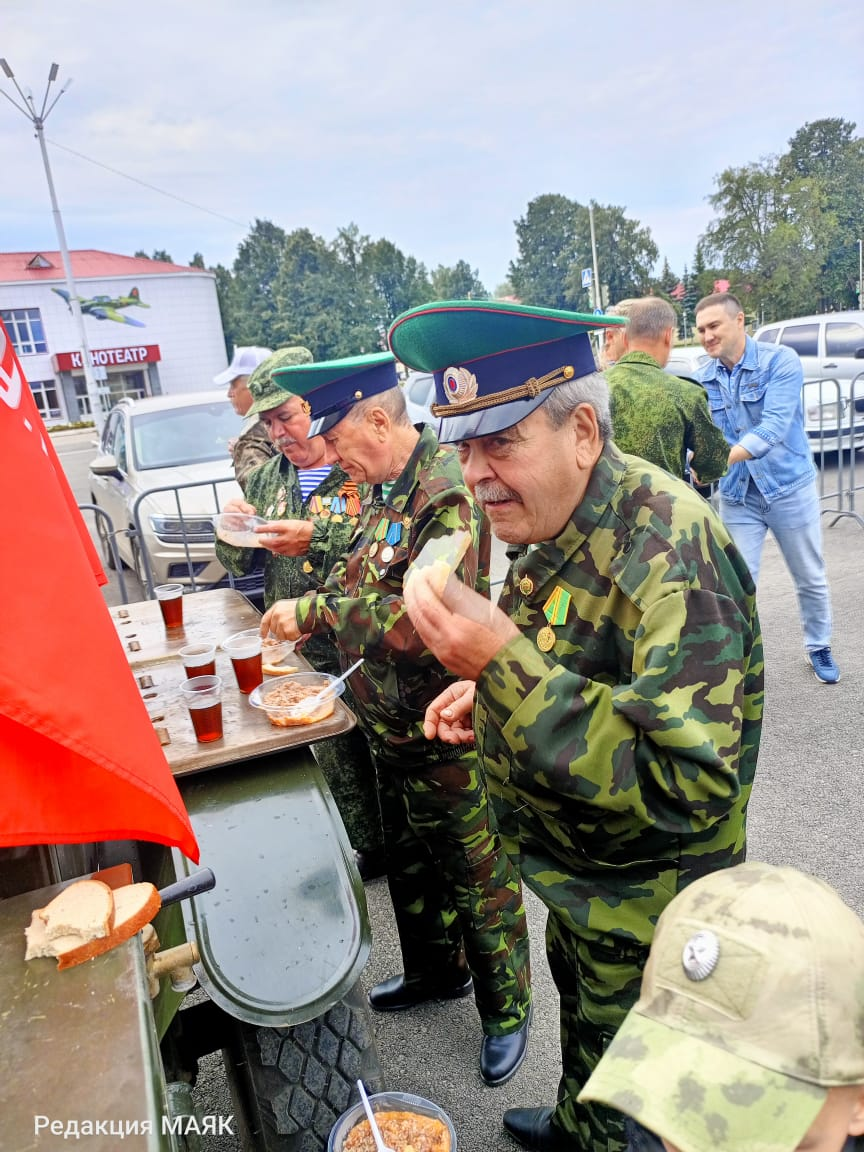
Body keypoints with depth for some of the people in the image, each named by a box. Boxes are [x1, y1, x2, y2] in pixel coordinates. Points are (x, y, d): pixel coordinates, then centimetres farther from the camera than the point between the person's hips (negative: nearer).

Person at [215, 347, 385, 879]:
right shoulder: (267, 479, 9)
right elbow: (242, 565, 16)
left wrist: (317, 538, -29)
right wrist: (233, 534, -5)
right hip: (302, 656, 6)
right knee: (339, 766, 19)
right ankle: (368, 854, 39)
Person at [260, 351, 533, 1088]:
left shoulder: (447, 496, -25)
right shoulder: (389, 489, 5)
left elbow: (421, 621, -32)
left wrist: (315, 610, -24)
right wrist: (309, 612, -2)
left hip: (445, 734, -9)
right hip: (392, 723, 9)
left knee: (477, 874, 11)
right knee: (409, 860, 26)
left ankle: (507, 1010, 34)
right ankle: (436, 971, 50)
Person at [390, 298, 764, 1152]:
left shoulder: (670, 551, -33)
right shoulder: (559, 528, -4)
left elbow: (687, 785, -39)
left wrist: (504, 661, -42)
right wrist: (491, 692, -5)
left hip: (645, 916, -8)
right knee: (581, 1012, 34)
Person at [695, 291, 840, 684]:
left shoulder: (780, 360, -15)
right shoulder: (704, 379, -2)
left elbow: (775, 426, -28)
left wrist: (723, 458, -41)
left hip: (790, 487, -2)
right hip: (737, 495, 2)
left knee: (810, 579, 14)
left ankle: (819, 648, 37)